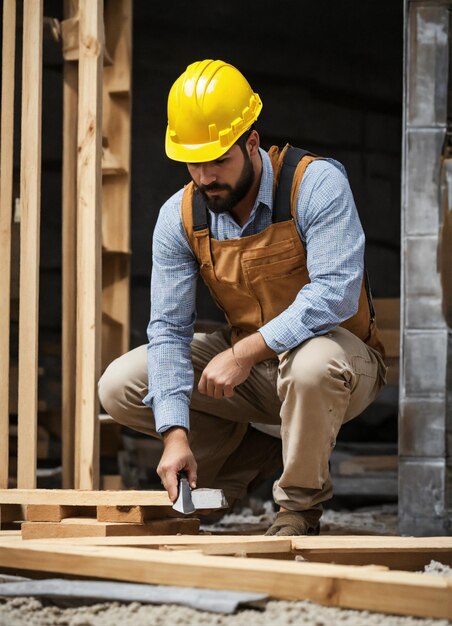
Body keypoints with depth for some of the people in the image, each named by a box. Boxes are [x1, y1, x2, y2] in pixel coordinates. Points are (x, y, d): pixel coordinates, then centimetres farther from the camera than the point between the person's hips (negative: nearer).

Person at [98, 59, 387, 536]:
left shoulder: (316, 184, -22)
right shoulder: (180, 217, -8)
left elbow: (336, 293, -31)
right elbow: (168, 328, -10)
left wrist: (245, 352, -35)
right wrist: (175, 434, -22)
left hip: (338, 352, -5)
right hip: (248, 368, 5)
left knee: (313, 364, -42)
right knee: (120, 388, -8)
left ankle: (299, 506, -14)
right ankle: (256, 455, 8)